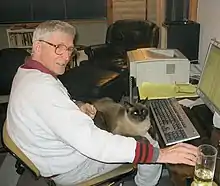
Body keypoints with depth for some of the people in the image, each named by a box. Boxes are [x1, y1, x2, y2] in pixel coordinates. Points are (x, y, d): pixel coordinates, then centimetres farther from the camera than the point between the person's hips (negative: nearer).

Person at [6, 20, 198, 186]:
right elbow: (92, 142, -41)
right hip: (68, 168, -9)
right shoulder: (42, 88, -34)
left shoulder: (27, 72, -2)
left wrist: (77, 107, -5)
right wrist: (160, 154, -40)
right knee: (151, 146, -7)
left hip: (61, 150, 10)